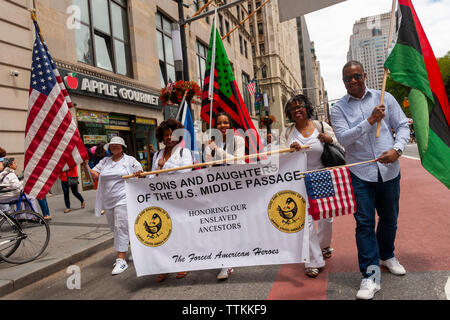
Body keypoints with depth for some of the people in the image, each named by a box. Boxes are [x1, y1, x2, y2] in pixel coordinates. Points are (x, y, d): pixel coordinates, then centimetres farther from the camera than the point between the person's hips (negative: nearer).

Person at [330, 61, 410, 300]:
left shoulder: (384, 98, 7)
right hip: (360, 174, -2)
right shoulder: (339, 108, 1)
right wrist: (370, 121, -18)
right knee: (364, 223, -3)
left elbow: (403, 126, 6)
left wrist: (397, 149, -12)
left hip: (389, 170, 3)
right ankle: (370, 276, 7)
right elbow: (344, 138, -11)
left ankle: (387, 255, 43)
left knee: (389, 219, 18)